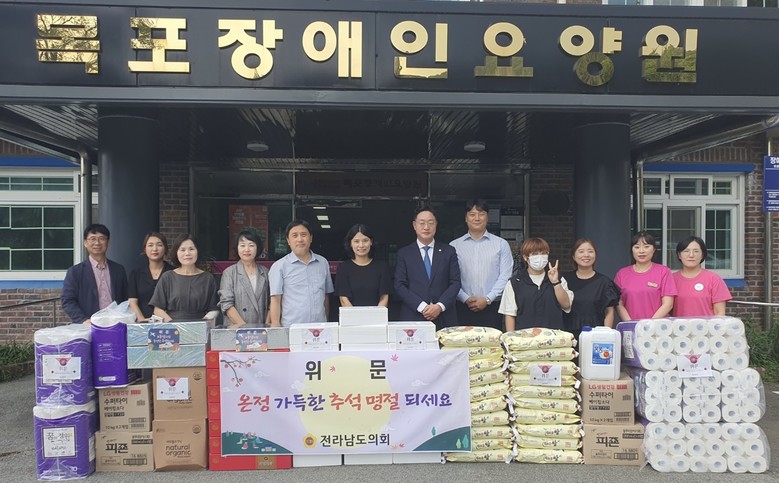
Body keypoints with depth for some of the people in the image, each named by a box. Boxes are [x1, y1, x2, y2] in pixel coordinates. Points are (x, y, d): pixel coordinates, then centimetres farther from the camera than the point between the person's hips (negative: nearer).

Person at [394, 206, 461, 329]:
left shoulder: (449, 251, 8)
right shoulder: (404, 253, 6)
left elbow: (455, 282, 3)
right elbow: (400, 285, -1)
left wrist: (440, 306, -11)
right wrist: (422, 307, -12)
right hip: (412, 319, -1)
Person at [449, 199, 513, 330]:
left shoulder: (501, 244, 7)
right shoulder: (454, 245, 8)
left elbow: (505, 277, 1)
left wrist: (487, 299, -8)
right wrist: (466, 299, -9)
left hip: (492, 308, 0)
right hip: (463, 308, 0)